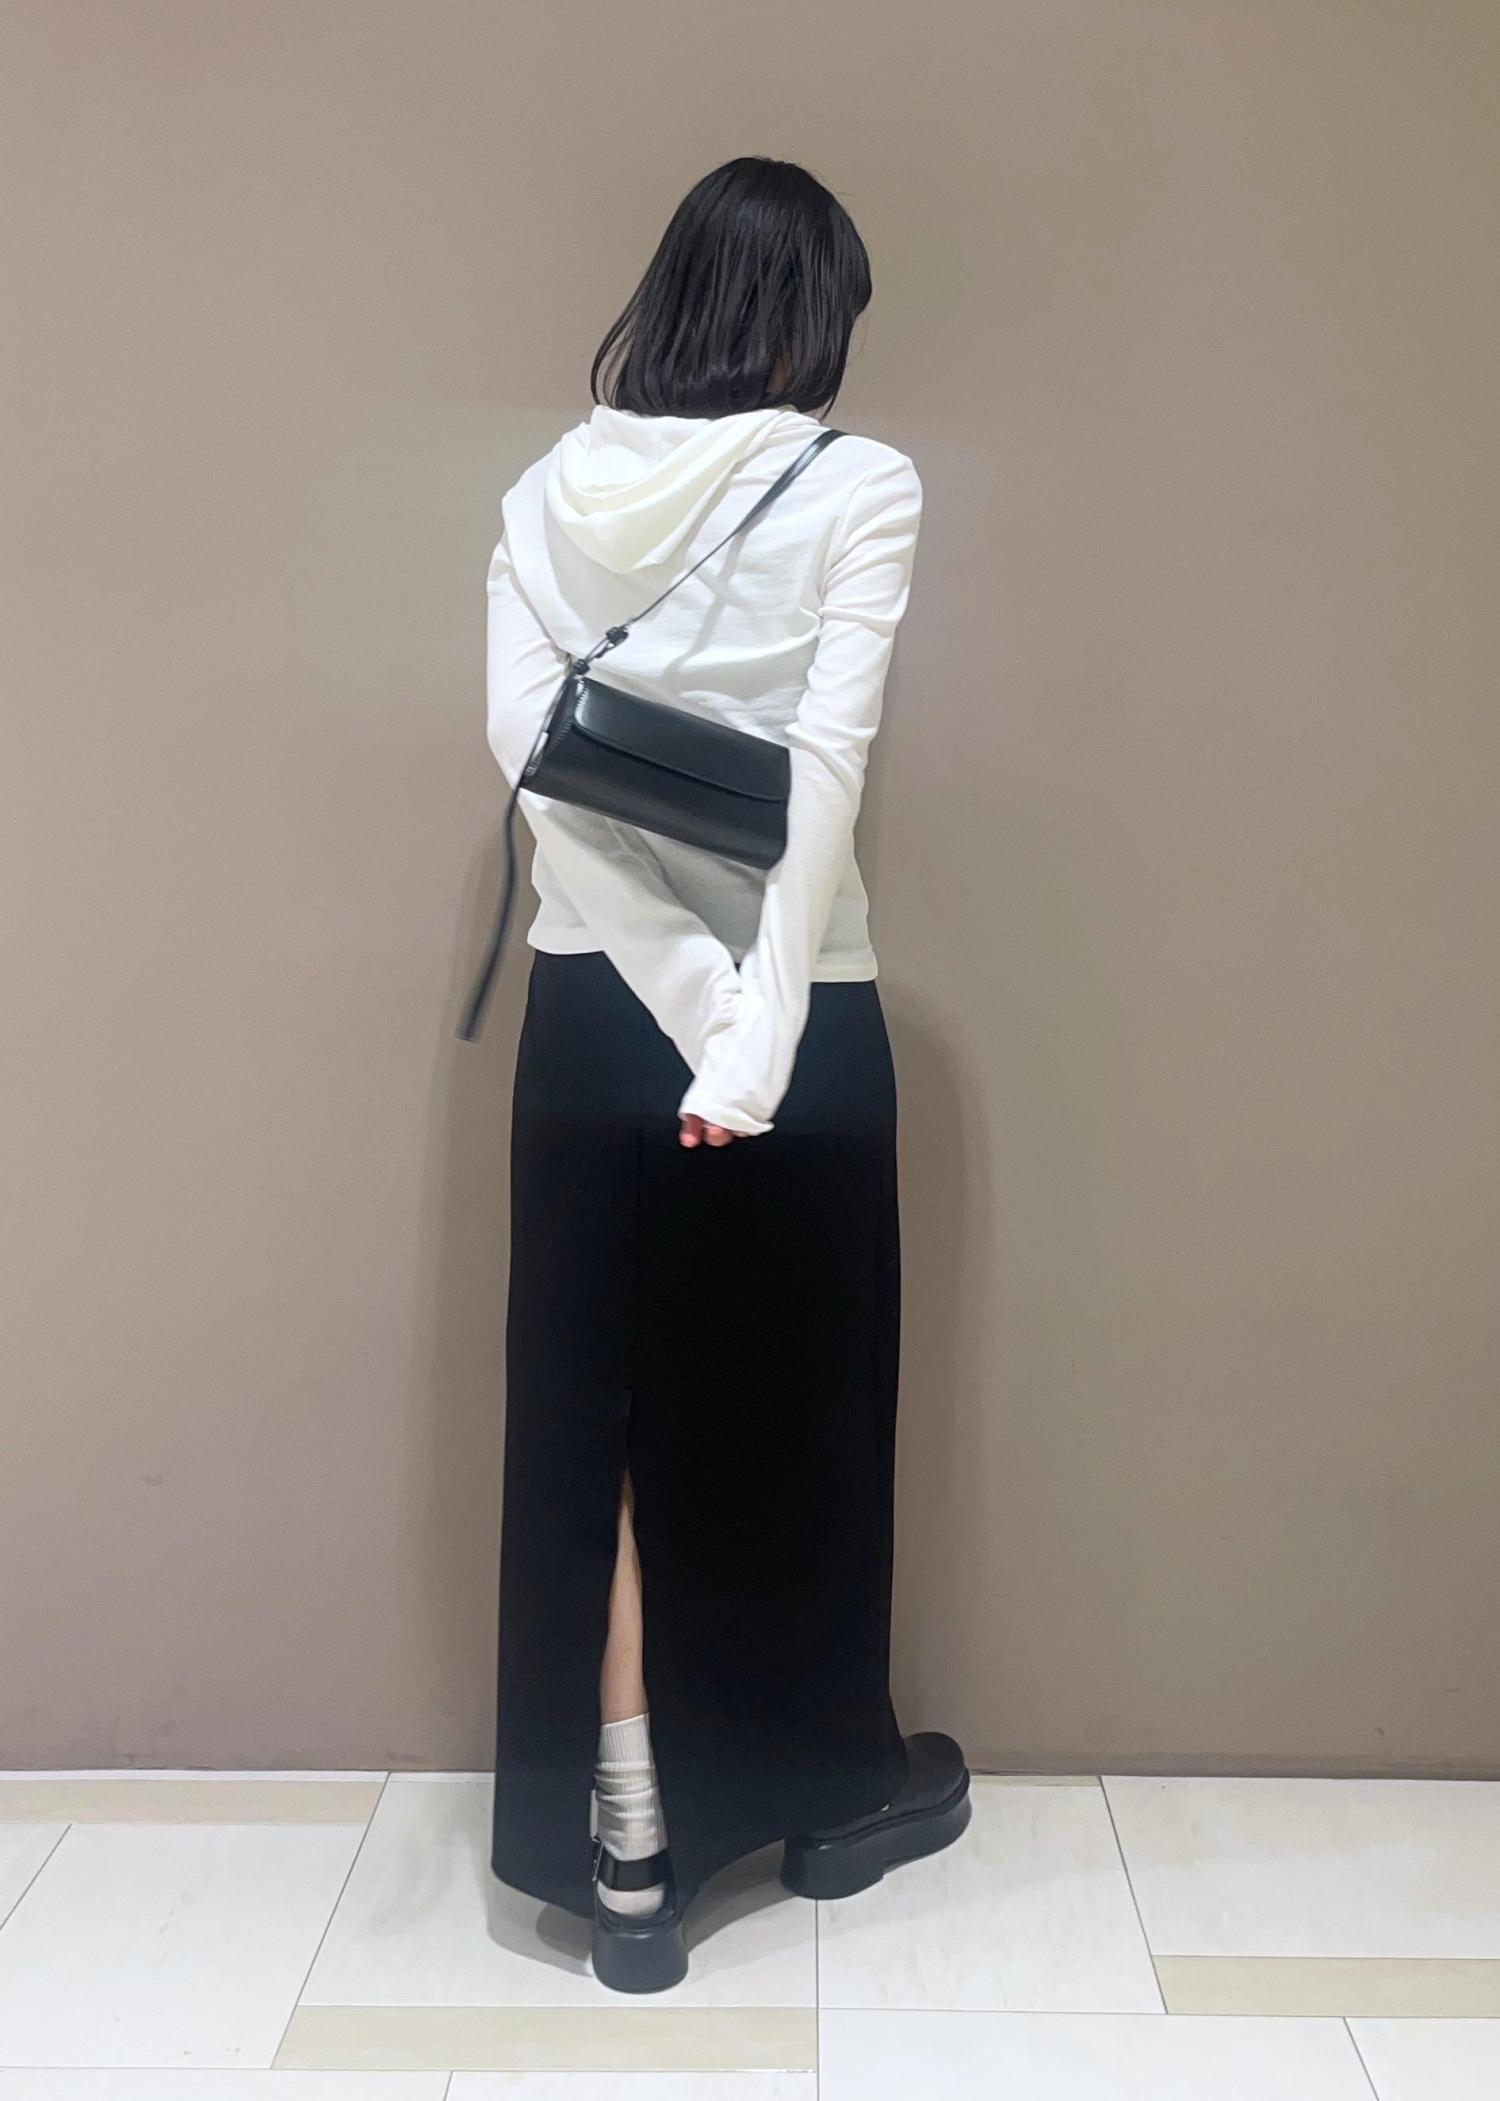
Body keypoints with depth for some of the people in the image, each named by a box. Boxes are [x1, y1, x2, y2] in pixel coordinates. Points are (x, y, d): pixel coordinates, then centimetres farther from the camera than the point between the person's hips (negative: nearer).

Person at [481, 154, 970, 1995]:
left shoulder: (548, 493, 5)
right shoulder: (859, 488, -6)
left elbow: (524, 745, -7)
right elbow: (826, 762, -18)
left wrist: (693, 1002, -12)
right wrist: (755, 1036, -20)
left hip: (592, 1006, 3)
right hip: (802, 1009, -2)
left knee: (596, 1408, 11)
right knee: (793, 1403, 14)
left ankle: (622, 1854, 20)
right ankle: (828, 1788, 36)